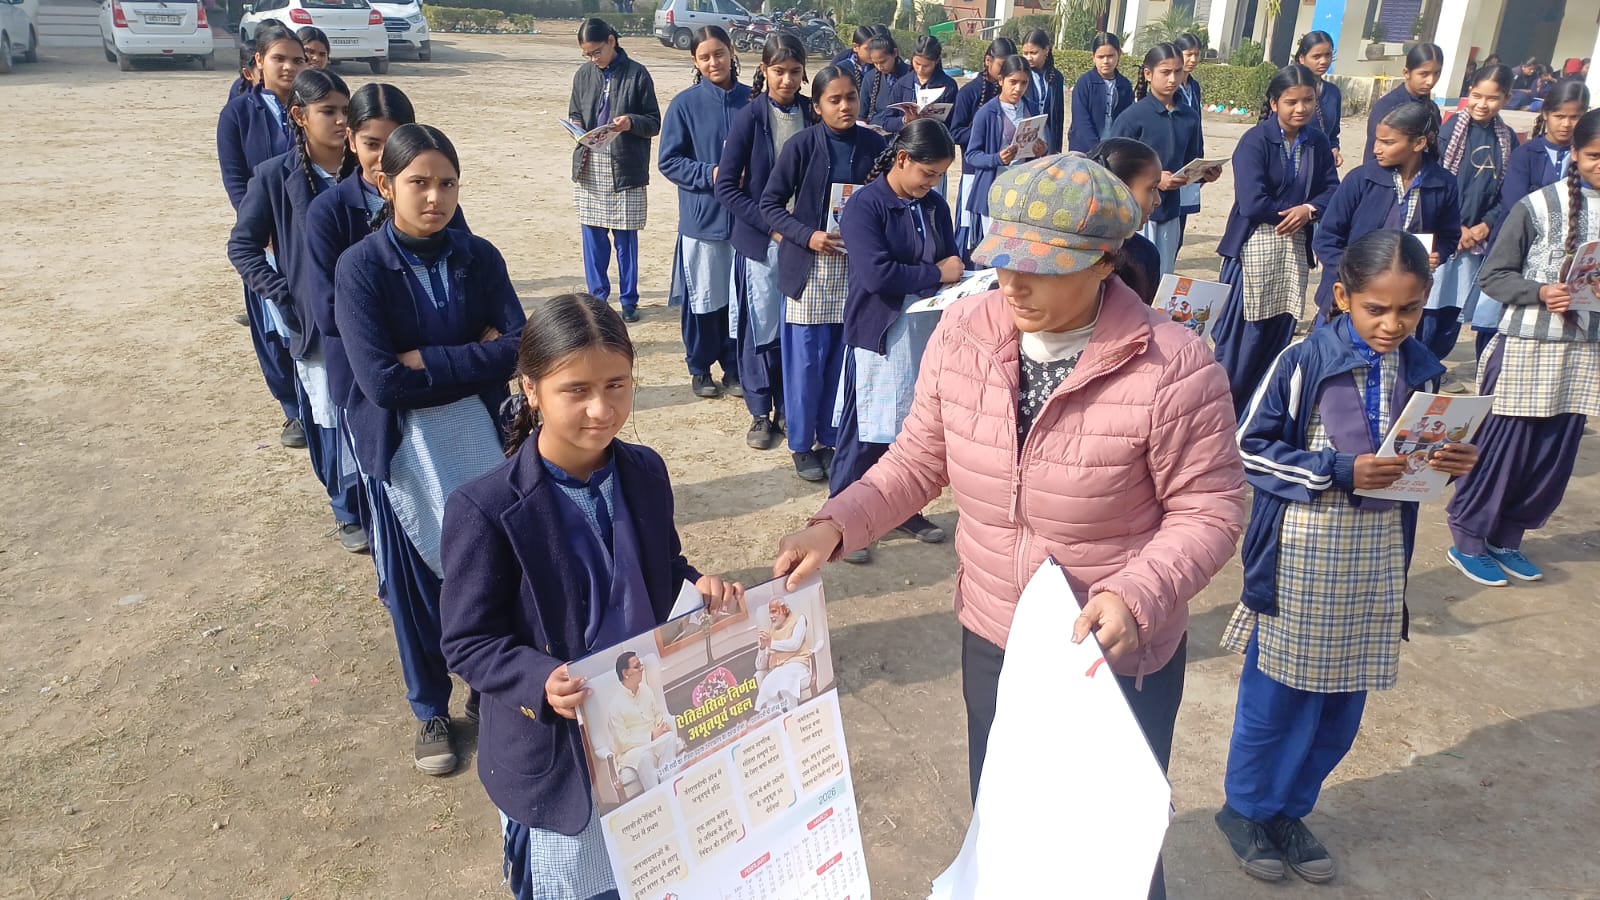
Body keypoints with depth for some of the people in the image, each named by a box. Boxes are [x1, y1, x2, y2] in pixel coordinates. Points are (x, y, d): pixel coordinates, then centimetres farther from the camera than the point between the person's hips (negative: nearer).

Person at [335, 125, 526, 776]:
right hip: (401, 446, -2)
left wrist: (427, 361, -18)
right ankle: (431, 711, 32)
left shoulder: (479, 258, -3)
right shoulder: (360, 268, -13)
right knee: (415, 583, 10)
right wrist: (472, 357, -14)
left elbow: (517, 348, -11)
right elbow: (380, 380, -21)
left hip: (476, 435, 2)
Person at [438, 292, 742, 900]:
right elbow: (468, 643, -16)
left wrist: (698, 588, -11)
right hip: (556, 754, -4)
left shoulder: (646, 472, -4)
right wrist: (542, 681, -32)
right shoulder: (485, 509, -21)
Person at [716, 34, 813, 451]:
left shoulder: (813, 115, 2)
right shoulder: (750, 118, -5)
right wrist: (770, 225, -13)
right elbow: (726, 186, -6)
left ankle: (790, 405, 24)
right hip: (761, 240, -2)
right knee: (763, 329, 4)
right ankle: (761, 412, 19)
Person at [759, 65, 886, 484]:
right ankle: (802, 445, 18)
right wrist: (807, 236, -16)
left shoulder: (874, 145, 1)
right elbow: (770, 204, -4)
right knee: (806, 360, 2)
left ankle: (832, 440, 24)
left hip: (856, 268, 3)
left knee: (843, 357, 9)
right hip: (809, 267, -2)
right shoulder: (801, 145, -7)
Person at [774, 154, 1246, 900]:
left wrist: (1136, 596, -31)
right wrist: (835, 525, -15)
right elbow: (918, 460, -1)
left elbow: (1209, 508, -15)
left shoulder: (1171, 367, -24)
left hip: (1119, 657, -4)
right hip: (991, 641, 4)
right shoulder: (962, 334, -11)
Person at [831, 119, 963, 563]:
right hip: (879, 336, -6)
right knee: (866, 434, 0)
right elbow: (877, 274, -24)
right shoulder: (865, 206, -12)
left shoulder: (934, 206, 9)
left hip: (928, 334, 6)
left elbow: (950, 264, 14)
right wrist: (936, 274, -14)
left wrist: (960, 276, -9)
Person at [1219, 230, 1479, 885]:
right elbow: (1248, 448, -12)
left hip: (1377, 556, 5)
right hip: (1302, 554, -5)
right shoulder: (1304, 363, -13)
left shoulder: (1421, 371, 2)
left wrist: (1452, 464, -10)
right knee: (1276, 694, 7)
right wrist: (1339, 473, -21)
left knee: (1342, 704, 13)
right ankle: (1245, 808, 28)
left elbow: (1422, 458, 12)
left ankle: (1290, 810, 33)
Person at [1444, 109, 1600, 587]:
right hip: (1528, 346, -5)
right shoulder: (1538, 206, -7)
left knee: (1554, 455, 9)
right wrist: (1540, 292, -20)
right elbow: (1493, 276, -5)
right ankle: (1468, 540, 17)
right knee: (1502, 445, 2)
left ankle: (1506, 538, 26)